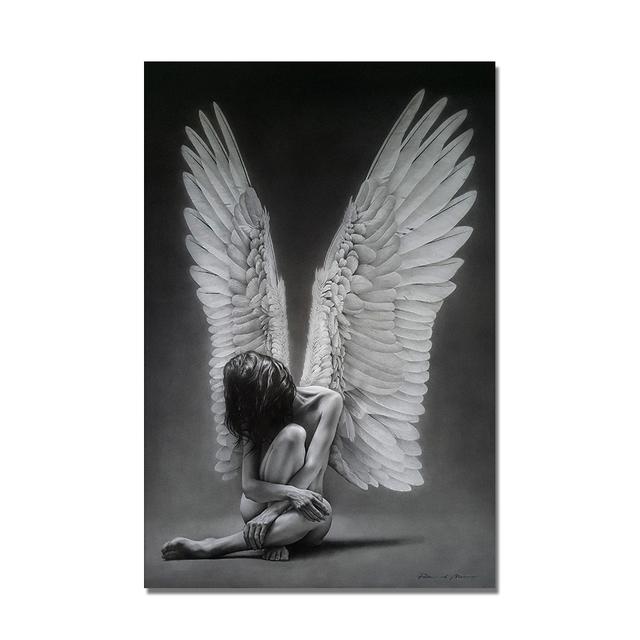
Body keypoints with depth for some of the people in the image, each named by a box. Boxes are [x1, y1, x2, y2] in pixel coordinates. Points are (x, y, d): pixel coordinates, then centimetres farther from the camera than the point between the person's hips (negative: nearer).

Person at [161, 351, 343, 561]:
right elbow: (248, 486, -17)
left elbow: (313, 467, -21)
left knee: (321, 510, -39)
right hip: (259, 507, -1)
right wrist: (290, 493, -37)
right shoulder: (253, 418, -10)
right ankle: (273, 538, -22)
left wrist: (273, 511, -29)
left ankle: (211, 547, -31)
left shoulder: (327, 400, -13)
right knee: (292, 434, -27)